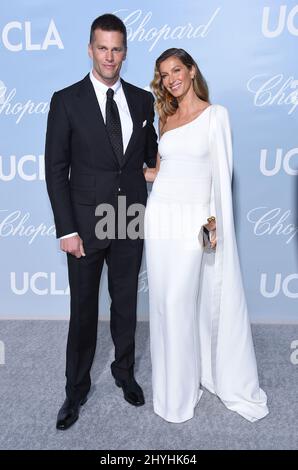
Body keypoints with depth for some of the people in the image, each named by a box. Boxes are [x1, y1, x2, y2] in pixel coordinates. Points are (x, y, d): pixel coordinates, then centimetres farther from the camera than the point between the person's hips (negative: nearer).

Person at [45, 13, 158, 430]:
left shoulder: (142, 100, 5)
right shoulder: (67, 100, -5)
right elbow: (56, 170, -7)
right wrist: (67, 229, -12)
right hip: (86, 223, -3)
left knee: (126, 302, 17)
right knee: (83, 309, 10)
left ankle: (124, 371, 40)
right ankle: (77, 388, 31)